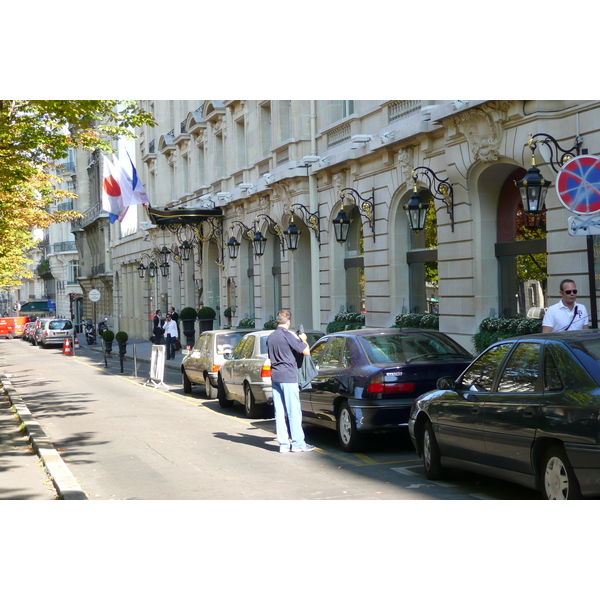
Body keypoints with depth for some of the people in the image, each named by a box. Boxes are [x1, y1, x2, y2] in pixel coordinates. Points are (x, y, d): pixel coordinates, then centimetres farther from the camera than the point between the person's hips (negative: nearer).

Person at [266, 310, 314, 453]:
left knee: (279, 412, 7)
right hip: (288, 377, -7)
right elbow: (306, 351, -11)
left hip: (275, 377, 7)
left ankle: (283, 443, 8)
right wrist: (303, 340, 10)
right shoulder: (287, 335, -11)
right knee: (294, 411, -3)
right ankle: (298, 443, 0)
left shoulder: (270, 337, 12)